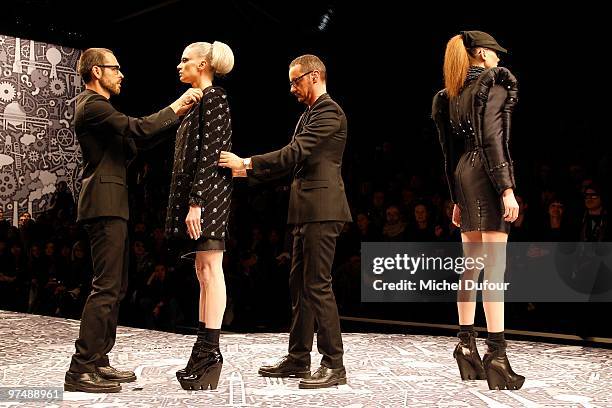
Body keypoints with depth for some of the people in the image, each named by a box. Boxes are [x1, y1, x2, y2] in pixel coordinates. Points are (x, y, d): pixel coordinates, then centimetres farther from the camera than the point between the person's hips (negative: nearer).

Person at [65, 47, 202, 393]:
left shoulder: (95, 105, 22)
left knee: (115, 287, 11)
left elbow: (131, 143, 18)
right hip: (105, 204, -11)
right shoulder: (93, 105, -10)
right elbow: (136, 129, -23)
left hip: (111, 205, 11)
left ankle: (98, 362, 16)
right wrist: (175, 107, -12)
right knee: (106, 287, -12)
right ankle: (80, 370, -9)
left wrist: (176, 113, 11)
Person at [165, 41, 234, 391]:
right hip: (198, 195, 10)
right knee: (204, 271, 9)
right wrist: (191, 201, 17)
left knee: (210, 270, -9)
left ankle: (211, 350, -7)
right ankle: (205, 351, 13)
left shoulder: (213, 98, -7)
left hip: (208, 193, -10)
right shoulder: (201, 100, 21)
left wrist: (196, 202, -21)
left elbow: (209, 155, -16)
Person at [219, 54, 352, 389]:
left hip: (322, 210, -10)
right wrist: (248, 171, 14)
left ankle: (334, 365, -2)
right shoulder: (309, 114, 22)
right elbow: (293, 159, 21)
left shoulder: (329, 112, -9)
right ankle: (298, 358, 22)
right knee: (299, 285, 13)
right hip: (305, 211, 10)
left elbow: (295, 152, -18)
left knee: (318, 285, -9)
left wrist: (247, 162, -14)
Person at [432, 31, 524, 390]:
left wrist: (457, 199, 19)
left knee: (471, 266, 11)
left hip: (464, 175, 8)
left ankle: (467, 345, 14)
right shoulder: (493, 83, -4)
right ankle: (497, 354, -12)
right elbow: (493, 139, -16)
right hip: (488, 176, -8)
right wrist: (507, 188, -19)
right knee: (495, 267, -10)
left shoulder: (454, 95, 18)